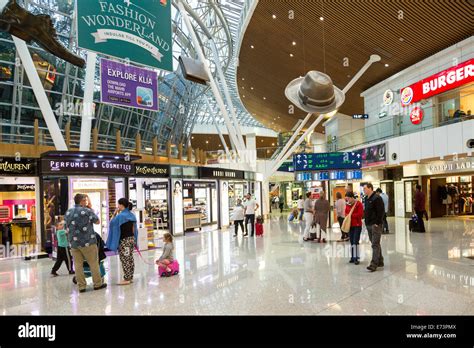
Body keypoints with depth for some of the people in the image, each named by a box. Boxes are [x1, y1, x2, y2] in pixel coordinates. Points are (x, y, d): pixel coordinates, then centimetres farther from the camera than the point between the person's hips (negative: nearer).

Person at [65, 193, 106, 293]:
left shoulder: (68, 212, 8)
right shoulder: (86, 211, -10)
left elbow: (66, 226, 17)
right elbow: (97, 222, -1)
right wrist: (92, 212, 8)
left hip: (73, 242, 5)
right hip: (87, 242, -5)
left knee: (78, 265, 7)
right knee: (93, 263, 5)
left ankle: (81, 286, 11)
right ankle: (97, 284, 11)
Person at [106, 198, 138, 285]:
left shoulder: (120, 216, -16)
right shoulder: (132, 215, 7)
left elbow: (111, 223, -2)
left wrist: (115, 213, 0)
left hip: (124, 240, -7)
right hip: (131, 238, 8)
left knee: (124, 260, 0)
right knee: (130, 259, 13)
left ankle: (126, 279, 5)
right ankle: (130, 277, 20)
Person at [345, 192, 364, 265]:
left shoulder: (359, 204, -10)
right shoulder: (347, 205, 9)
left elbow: (360, 214, -16)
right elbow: (346, 213, 17)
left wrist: (351, 215, -12)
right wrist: (347, 215, -5)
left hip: (357, 226, -6)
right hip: (350, 225, 6)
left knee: (355, 242, -9)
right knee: (351, 242, 11)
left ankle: (356, 258, -4)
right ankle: (353, 257, 18)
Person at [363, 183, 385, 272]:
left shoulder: (377, 198, -14)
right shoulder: (366, 198, 14)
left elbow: (381, 212, -19)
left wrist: (377, 223, -19)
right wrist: (366, 221, 14)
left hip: (376, 225, -9)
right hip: (369, 225, 10)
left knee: (375, 245, -9)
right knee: (375, 244, 16)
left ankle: (374, 264, -9)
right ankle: (380, 261, 26)